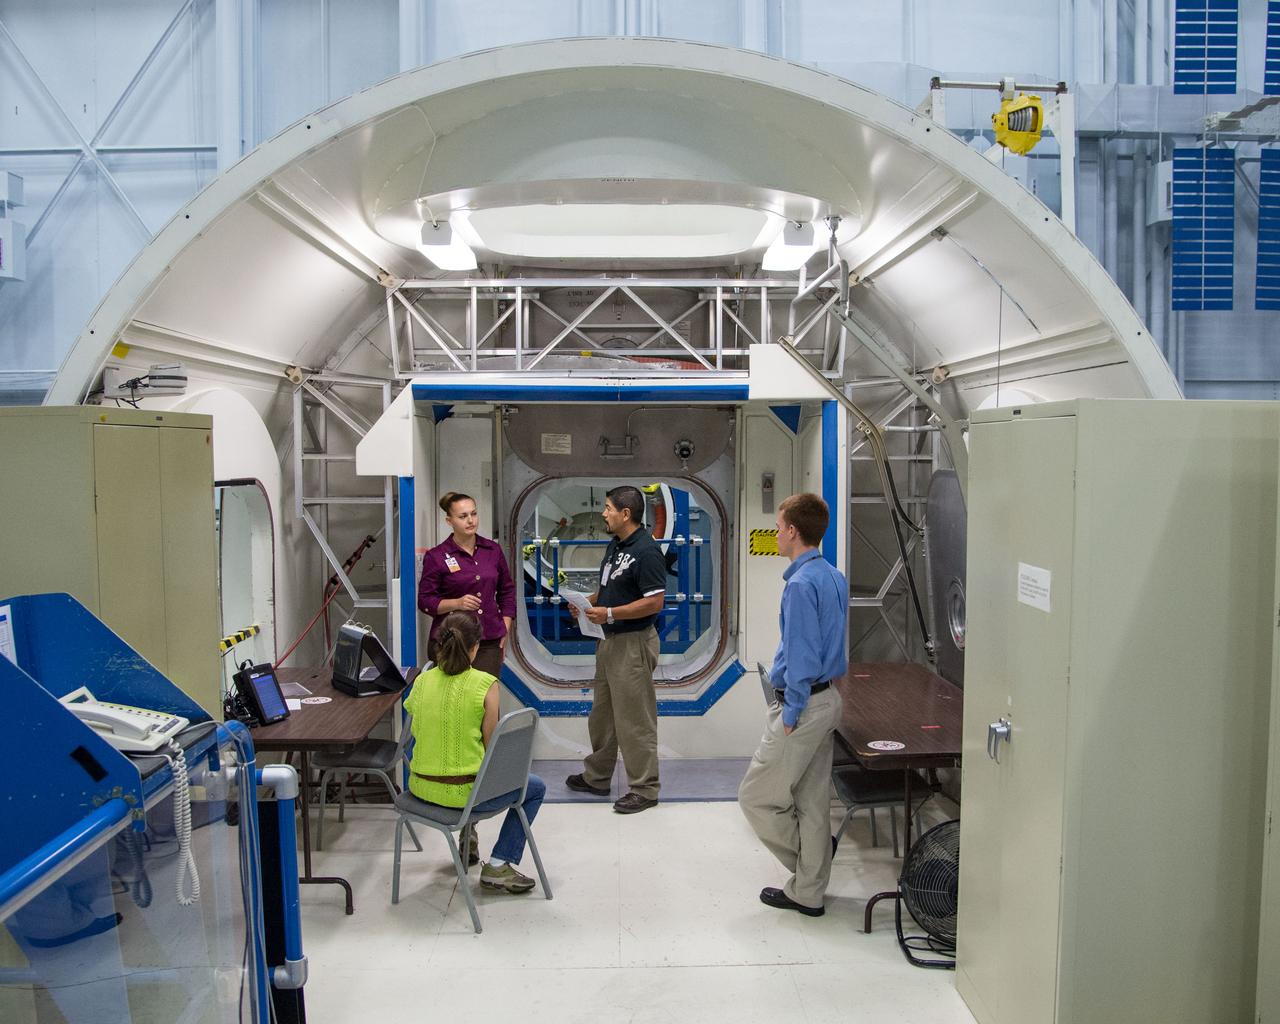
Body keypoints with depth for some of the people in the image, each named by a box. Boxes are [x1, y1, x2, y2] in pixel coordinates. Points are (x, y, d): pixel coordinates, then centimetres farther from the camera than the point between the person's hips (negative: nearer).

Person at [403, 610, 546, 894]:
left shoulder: (421, 681, -1)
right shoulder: (485, 684, -14)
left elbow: (420, 734, 11)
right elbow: (490, 747, -6)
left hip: (421, 788, 6)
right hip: (464, 792, -6)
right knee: (535, 788, 19)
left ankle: (467, 842, 44)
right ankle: (498, 865, 12)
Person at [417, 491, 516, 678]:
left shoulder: (493, 550, 9)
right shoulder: (436, 557, -2)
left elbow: (507, 590, 17)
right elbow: (425, 601, 0)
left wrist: (505, 631, 10)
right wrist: (457, 603, -16)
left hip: (490, 642, 3)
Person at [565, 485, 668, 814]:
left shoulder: (646, 551, -20)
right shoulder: (615, 545, 11)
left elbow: (655, 602, -24)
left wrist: (609, 613, -24)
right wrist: (590, 601, 5)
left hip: (633, 643, -10)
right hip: (609, 640, 10)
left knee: (634, 719, -1)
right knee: (602, 713, 20)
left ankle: (645, 789, 11)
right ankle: (596, 777, 35)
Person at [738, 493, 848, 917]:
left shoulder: (801, 585, -21)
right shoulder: (835, 577, 9)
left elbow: (803, 656, -23)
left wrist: (791, 715, -15)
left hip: (804, 704, -10)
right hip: (827, 699, 10)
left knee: (756, 795, 4)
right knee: (812, 800, 15)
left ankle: (805, 870, 20)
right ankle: (808, 893, 25)